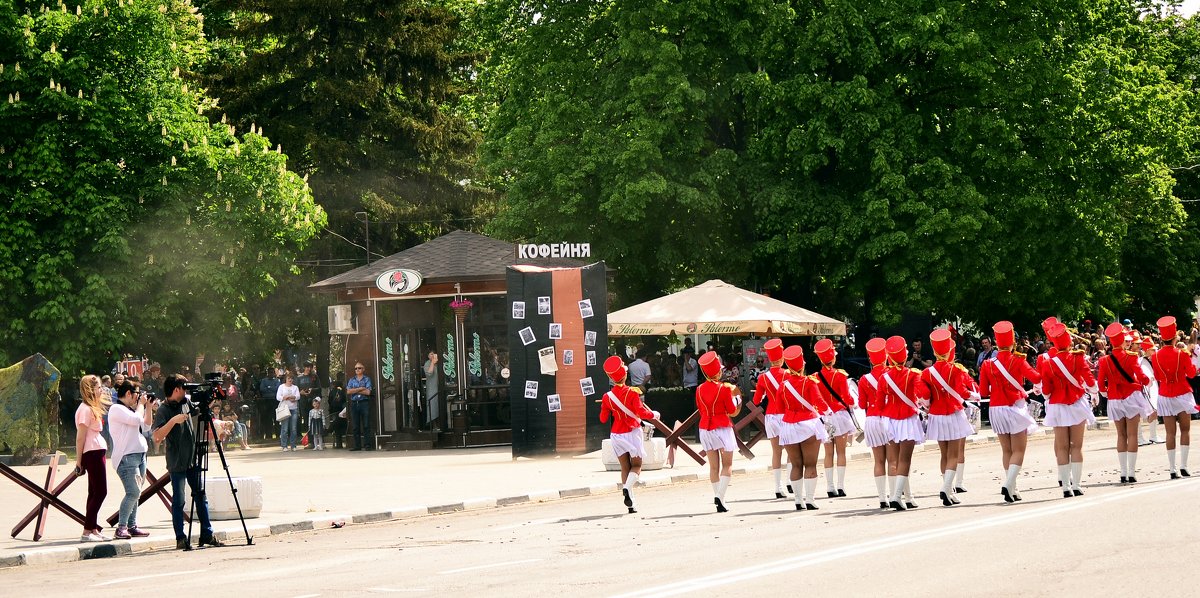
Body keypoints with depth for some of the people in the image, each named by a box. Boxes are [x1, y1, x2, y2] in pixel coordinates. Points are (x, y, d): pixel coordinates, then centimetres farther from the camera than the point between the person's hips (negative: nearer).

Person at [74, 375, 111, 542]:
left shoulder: (92, 408, 17)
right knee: (100, 491, -10)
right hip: (93, 453, -10)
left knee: (95, 492, 11)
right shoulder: (86, 409, -13)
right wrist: (79, 461, -15)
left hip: (97, 452, 10)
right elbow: (81, 437, -15)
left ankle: (94, 530, 14)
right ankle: (87, 531, -11)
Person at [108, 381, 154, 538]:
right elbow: (137, 419, -19)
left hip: (140, 455, 9)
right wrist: (141, 404, -4)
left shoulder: (130, 410, 20)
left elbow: (147, 426, 24)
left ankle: (132, 526, 10)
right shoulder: (116, 409, -7)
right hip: (126, 457, -9)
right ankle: (121, 527, -15)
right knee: (133, 492, -17)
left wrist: (149, 407, 16)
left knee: (134, 493, 7)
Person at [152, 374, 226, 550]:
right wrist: (173, 420, -30)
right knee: (178, 501, -2)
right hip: (177, 463, -7)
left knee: (201, 496, 9)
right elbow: (157, 437, -24)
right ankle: (181, 539, 4)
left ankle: (207, 535, 15)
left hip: (193, 460, 7)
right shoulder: (163, 409, -14)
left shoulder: (186, 402, 7)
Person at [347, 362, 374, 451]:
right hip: (354, 404, 3)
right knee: (355, 426, 2)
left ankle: (366, 445, -5)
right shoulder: (351, 380, 13)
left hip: (364, 403, -3)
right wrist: (360, 389, -8)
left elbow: (368, 392, -9)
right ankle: (357, 446, 5)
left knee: (365, 426, -5)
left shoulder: (367, 379, 5)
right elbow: (348, 391, -2)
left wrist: (355, 390, -5)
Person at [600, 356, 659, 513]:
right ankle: (627, 488, -23)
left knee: (625, 468, 10)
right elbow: (641, 412, -20)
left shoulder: (607, 397, -3)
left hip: (616, 435, 3)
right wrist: (654, 414, -2)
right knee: (636, 465, 7)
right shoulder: (632, 393, -13)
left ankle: (631, 504, 6)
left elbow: (603, 419, 3)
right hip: (632, 433, -3)